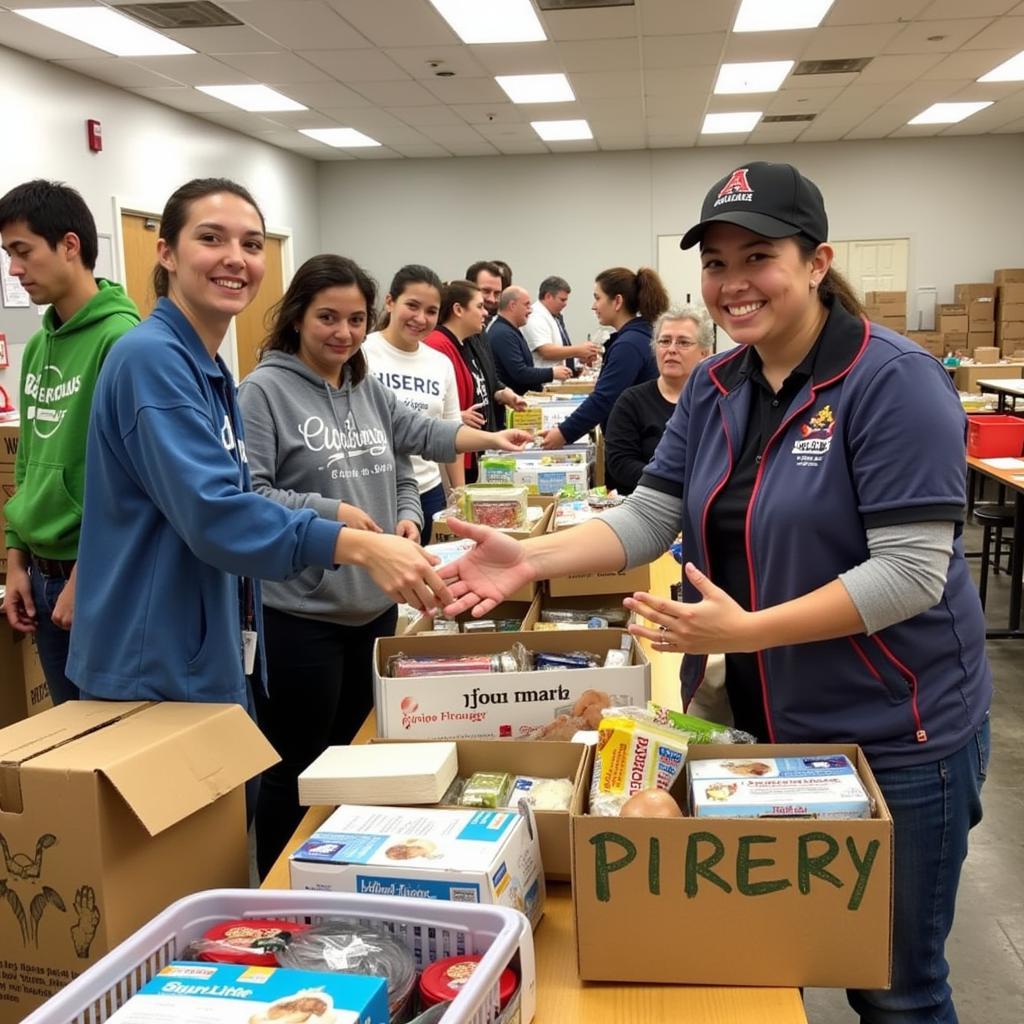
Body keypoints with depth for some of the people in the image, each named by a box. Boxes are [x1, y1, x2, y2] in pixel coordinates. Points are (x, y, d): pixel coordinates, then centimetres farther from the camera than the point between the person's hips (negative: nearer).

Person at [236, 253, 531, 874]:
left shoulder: (372, 391, 10)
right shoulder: (266, 390, -10)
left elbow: (401, 476, 17)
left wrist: (407, 519, -2)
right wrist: (331, 514, -22)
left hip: (377, 608, 7)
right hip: (302, 614, -7)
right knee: (297, 770, 6)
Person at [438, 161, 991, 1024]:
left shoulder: (894, 381, -18)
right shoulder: (714, 388, 3)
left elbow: (910, 571, -23)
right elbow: (647, 519, 1)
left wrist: (745, 631, -30)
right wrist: (530, 559, -15)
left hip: (891, 735, -6)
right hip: (759, 722, 6)